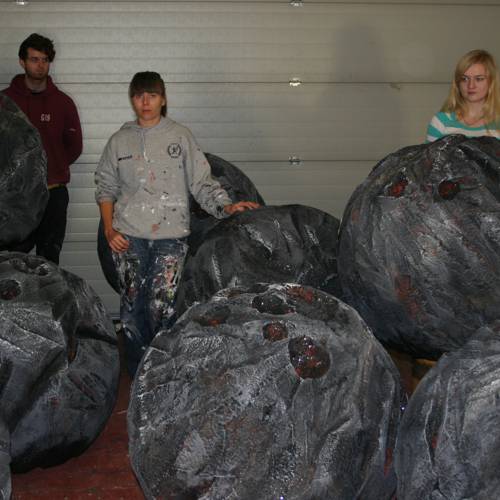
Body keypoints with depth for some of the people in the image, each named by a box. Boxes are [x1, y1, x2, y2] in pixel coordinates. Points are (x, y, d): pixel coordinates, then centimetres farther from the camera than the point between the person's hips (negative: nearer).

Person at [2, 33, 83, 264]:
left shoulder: (63, 102, 6)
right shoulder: (7, 98, 3)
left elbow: (74, 146, 10)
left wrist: (52, 168, 4)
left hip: (54, 194, 1)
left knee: (49, 261, 6)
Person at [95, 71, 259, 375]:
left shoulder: (181, 136, 5)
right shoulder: (120, 141, 11)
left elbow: (201, 181, 2)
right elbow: (106, 187, 15)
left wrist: (225, 206, -14)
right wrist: (109, 229, 4)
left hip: (170, 234, -2)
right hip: (128, 236, 2)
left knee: (161, 306, -11)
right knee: (133, 307, 2)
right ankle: (139, 377, 17)